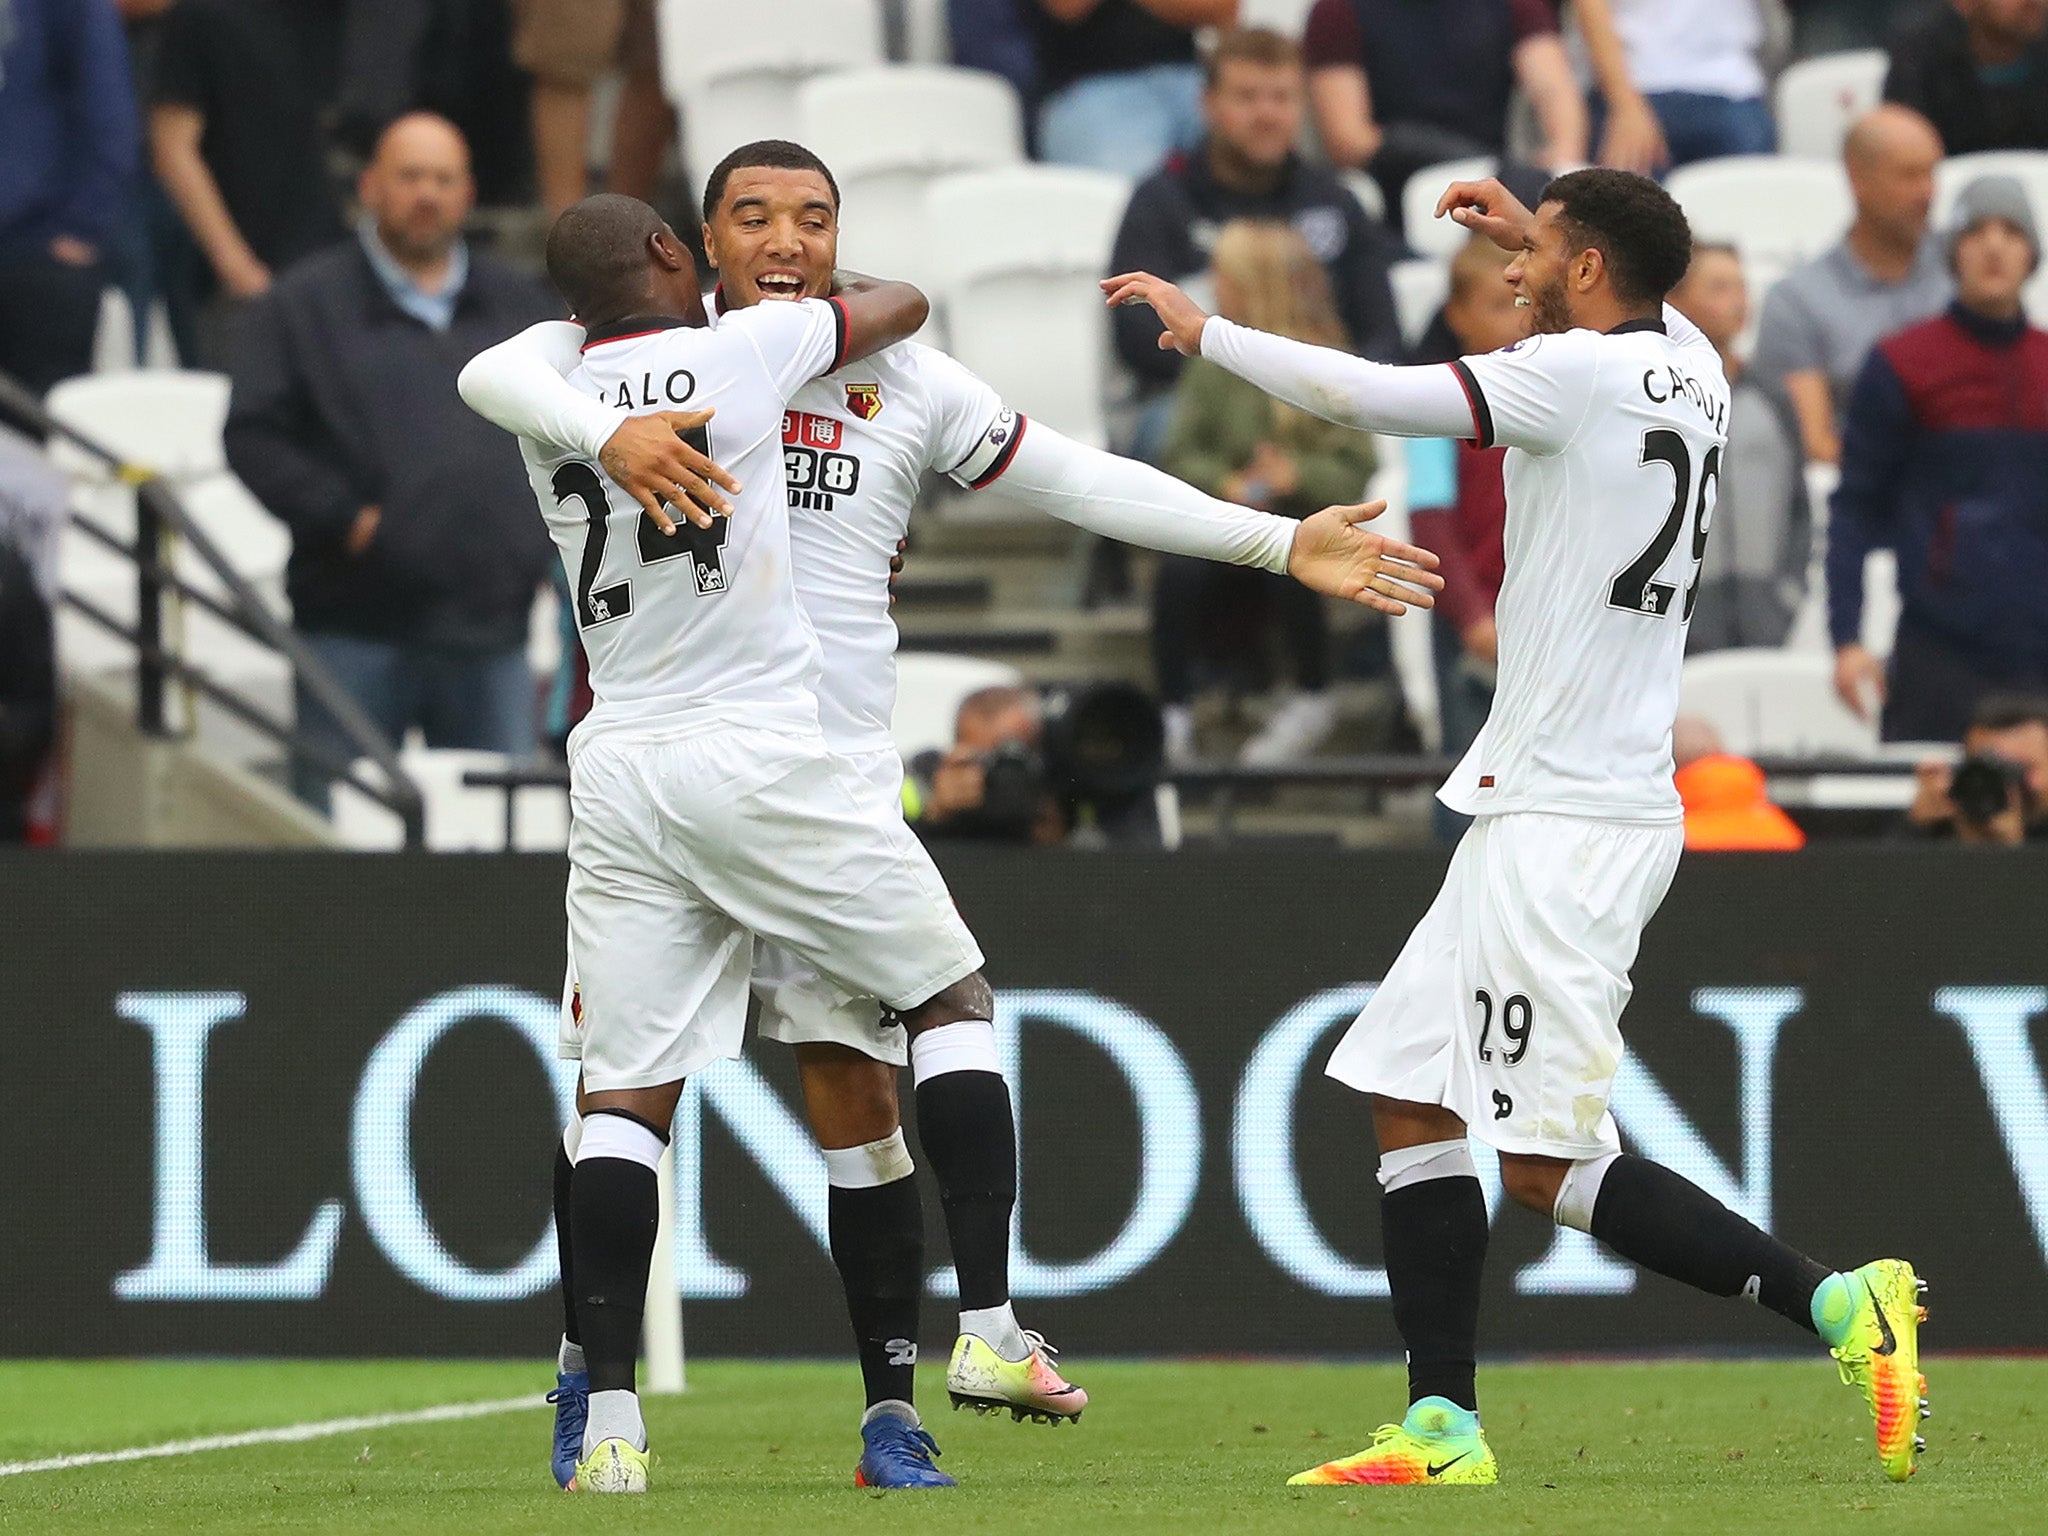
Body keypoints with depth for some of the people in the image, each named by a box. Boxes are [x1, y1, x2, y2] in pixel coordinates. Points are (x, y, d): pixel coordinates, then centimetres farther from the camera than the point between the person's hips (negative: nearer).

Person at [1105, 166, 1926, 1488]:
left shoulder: (1581, 372, -13)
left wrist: (1207, 331, -4)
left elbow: (1369, 396, -16)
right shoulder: (1691, 372, 11)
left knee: (1550, 1164, -11)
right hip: (1546, 817, 10)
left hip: (1569, 823, -10)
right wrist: (1537, 236, 34)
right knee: (1412, 1103, 8)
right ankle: (1444, 1431, 4)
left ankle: (1838, 1304, -12)